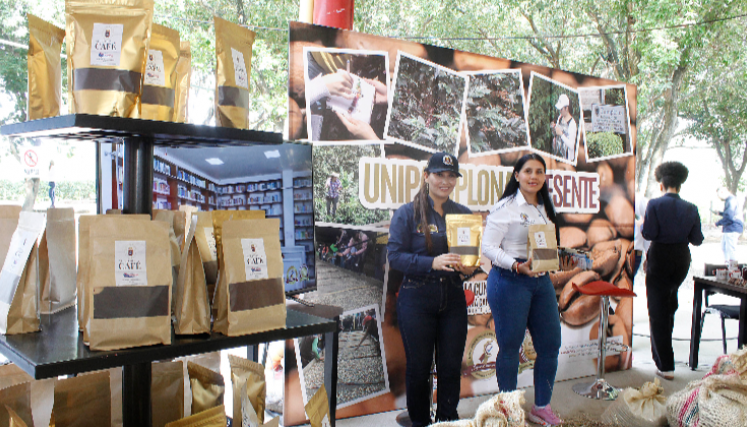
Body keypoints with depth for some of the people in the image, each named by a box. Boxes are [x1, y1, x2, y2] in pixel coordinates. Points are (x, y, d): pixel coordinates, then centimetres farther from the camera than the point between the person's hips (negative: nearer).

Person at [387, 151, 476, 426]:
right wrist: (432, 263, -23)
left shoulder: (462, 214, 10)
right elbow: (395, 256, -11)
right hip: (417, 298, -3)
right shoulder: (407, 213, -3)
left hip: (453, 298, 3)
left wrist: (470, 267, -9)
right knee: (419, 366, 7)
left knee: (451, 366, 8)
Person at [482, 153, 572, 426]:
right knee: (510, 347, 1)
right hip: (509, 281, -7)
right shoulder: (506, 207, -8)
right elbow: (488, 246, -14)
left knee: (550, 344, 9)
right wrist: (517, 266, -25)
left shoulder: (544, 209, 15)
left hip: (541, 281, 7)